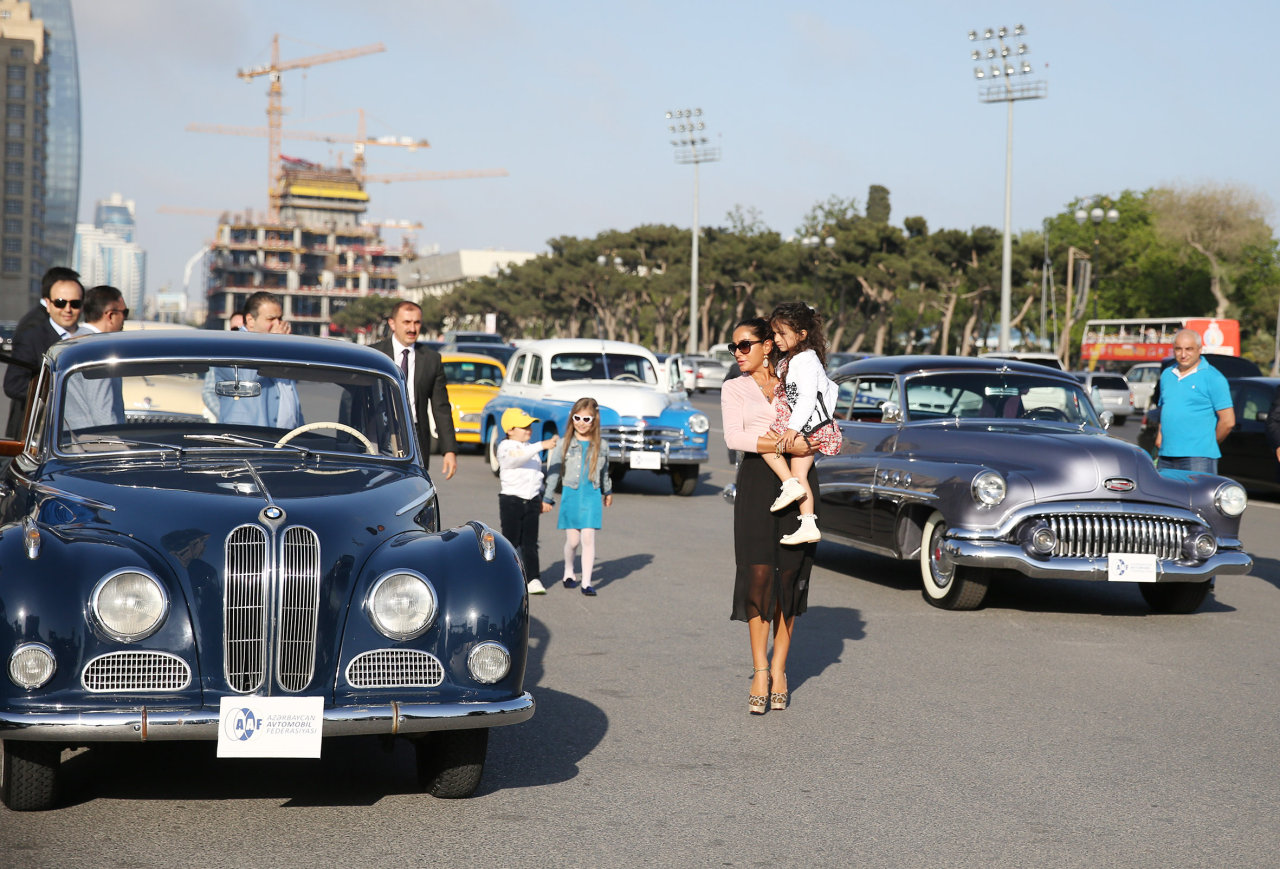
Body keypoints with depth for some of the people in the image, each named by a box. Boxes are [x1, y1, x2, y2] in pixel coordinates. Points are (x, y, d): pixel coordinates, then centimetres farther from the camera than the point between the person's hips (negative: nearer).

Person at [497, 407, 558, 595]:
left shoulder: (532, 449, 16)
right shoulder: (506, 447, -8)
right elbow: (518, 457, -31)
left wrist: (541, 500, 19)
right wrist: (542, 445, -39)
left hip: (532, 501, 6)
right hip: (511, 500, -6)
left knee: (530, 543, 4)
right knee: (511, 541, 0)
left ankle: (533, 579, 3)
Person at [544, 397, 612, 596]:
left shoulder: (600, 445, 5)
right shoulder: (565, 444, 0)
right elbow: (554, 471, 4)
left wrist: (607, 491, 35)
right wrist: (547, 498, 2)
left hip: (592, 496, 0)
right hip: (570, 494, 0)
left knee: (588, 538, -9)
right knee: (572, 540, 2)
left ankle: (587, 582, -6)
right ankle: (568, 571, 29)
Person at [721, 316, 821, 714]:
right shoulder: (735, 389, 12)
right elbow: (734, 437, -5)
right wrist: (788, 445, -15)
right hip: (757, 481, -1)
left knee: (791, 576, 0)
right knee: (758, 574, -8)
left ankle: (778, 670, 7)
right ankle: (760, 672, -4)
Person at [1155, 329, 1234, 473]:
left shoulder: (1212, 377, -4)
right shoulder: (1167, 374, 17)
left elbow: (1228, 421, -6)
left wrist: (1207, 445, 1)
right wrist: (1159, 437, 11)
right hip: (1166, 456, 7)